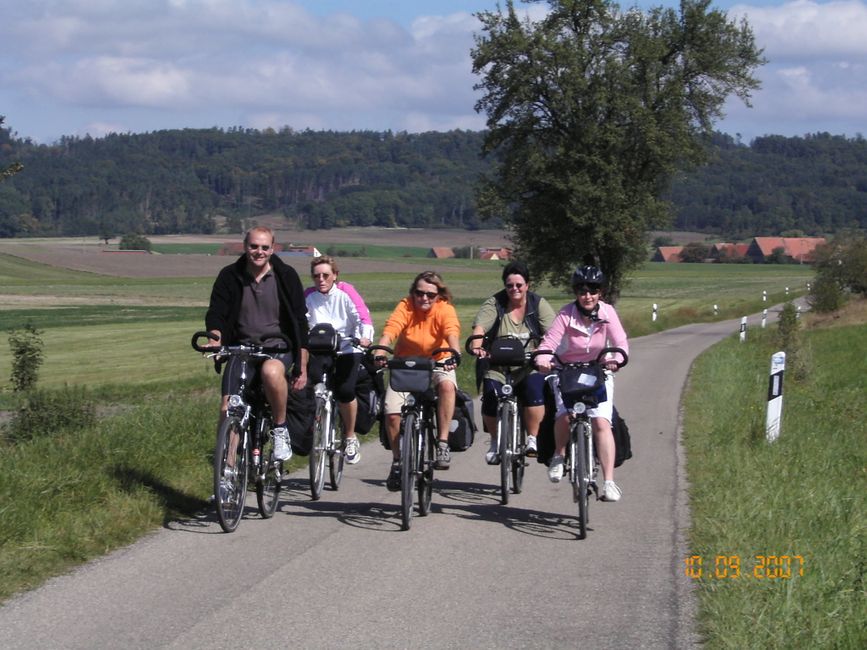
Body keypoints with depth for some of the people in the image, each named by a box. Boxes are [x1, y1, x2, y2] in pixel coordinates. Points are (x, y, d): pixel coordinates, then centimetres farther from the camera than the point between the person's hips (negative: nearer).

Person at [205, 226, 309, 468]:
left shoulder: (286, 276, -1)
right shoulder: (229, 277, 1)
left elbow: (300, 322, 3)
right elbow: (216, 314, -2)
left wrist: (302, 367, 1)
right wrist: (216, 338, -26)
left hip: (278, 347, -2)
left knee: (271, 371, -38)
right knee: (228, 409, -12)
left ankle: (280, 429, -16)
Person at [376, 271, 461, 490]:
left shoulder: (445, 310, -13)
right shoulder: (405, 307, -11)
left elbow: (452, 334, -31)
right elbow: (390, 331, -26)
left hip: (437, 365, -1)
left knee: (447, 385, -36)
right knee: (391, 412, -17)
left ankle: (443, 444, -27)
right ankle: (397, 462, 7)